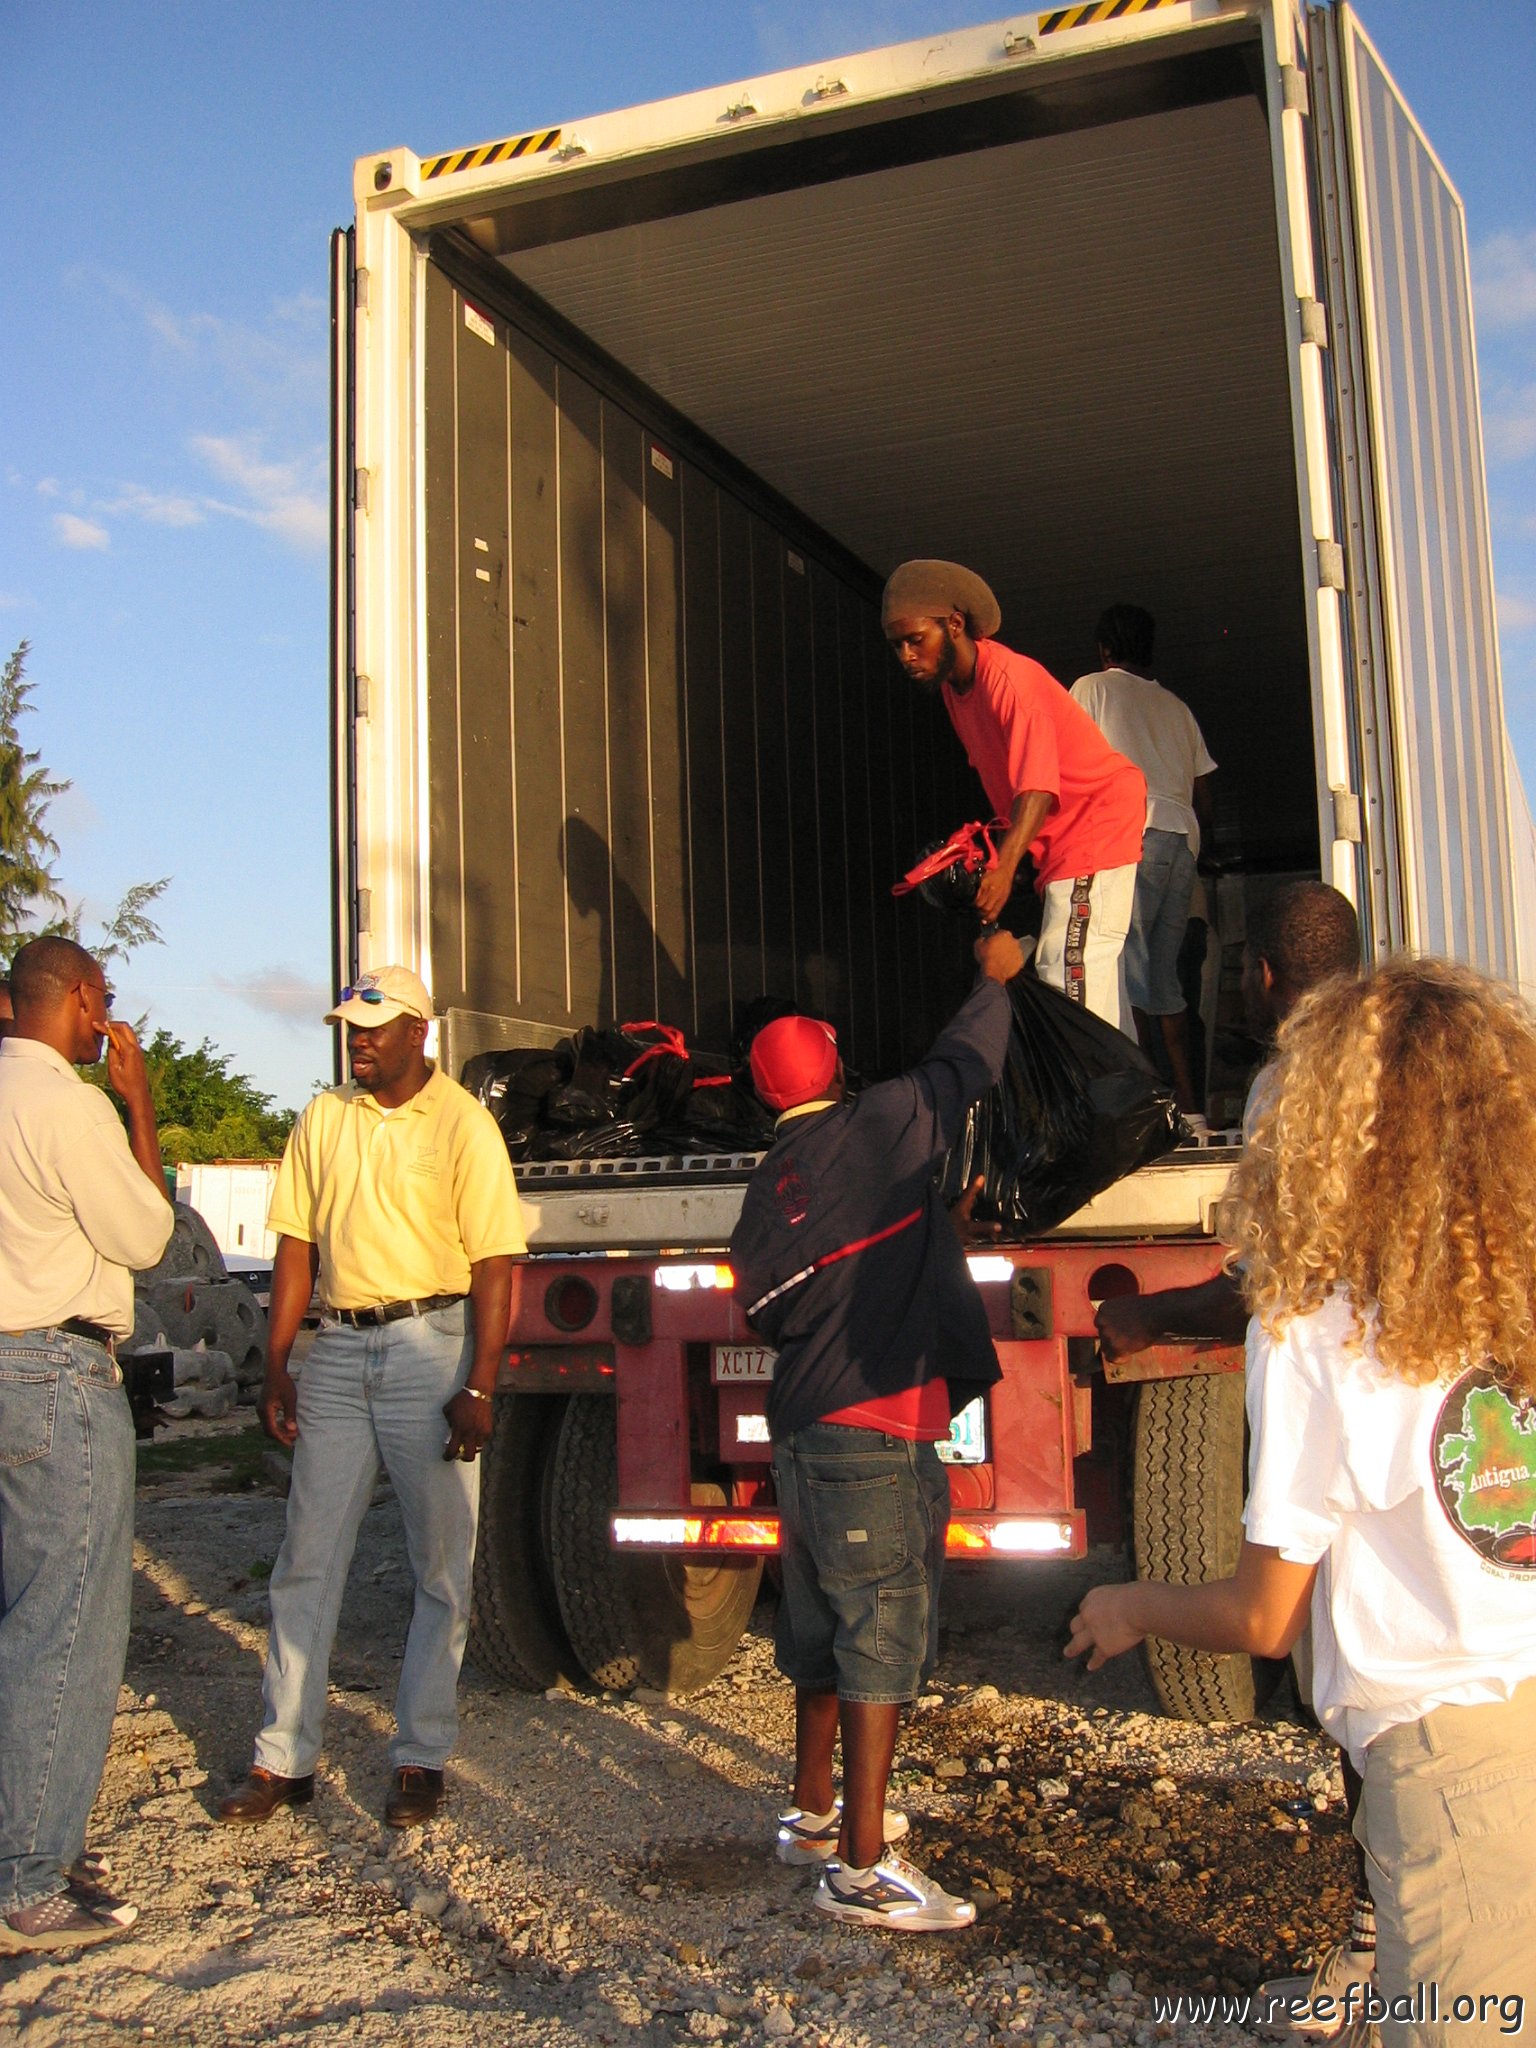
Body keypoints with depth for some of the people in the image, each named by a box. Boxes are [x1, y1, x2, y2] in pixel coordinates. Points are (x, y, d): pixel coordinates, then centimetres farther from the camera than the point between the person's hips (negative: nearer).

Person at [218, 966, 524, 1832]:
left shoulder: (463, 1123, -6)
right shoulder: (324, 1119, 9)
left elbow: (495, 1264, -9)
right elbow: (298, 1243, 11)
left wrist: (479, 1388, -15)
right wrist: (278, 1364, 6)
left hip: (432, 1344, -4)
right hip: (339, 1345, 5)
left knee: (441, 1566, 4)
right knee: (307, 1560, 8)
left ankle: (422, 1757, 17)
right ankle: (285, 1758, 18)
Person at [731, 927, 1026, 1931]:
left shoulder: (768, 1186, 10)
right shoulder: (880, 1126, -7)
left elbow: (765, 1310, 15)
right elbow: (967, 1063, 5)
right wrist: (995, 976, 21)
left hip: (802, 1430, 8)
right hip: (877, 1434, -8)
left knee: (826, 1625, 20)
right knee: (884, 1636, -4)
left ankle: (814, 1811, 34)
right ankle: (862, 1864, 0)